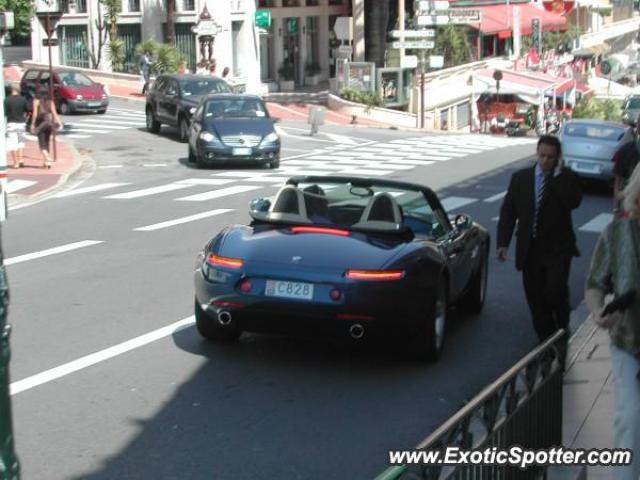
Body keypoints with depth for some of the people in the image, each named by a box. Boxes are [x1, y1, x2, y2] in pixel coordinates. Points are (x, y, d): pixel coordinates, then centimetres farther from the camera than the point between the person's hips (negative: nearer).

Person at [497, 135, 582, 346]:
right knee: (535, 297, 7)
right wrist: (503, 243, 0)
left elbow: (573, 202, -23)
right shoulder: (520, 178, 5)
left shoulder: (567, 178, -3)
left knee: (556, 292, -14)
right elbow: (508, 210, 6)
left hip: (557, 247, -3)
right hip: (530, 248, 3)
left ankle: (563, 333, 12)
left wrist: (559, 174, -20)